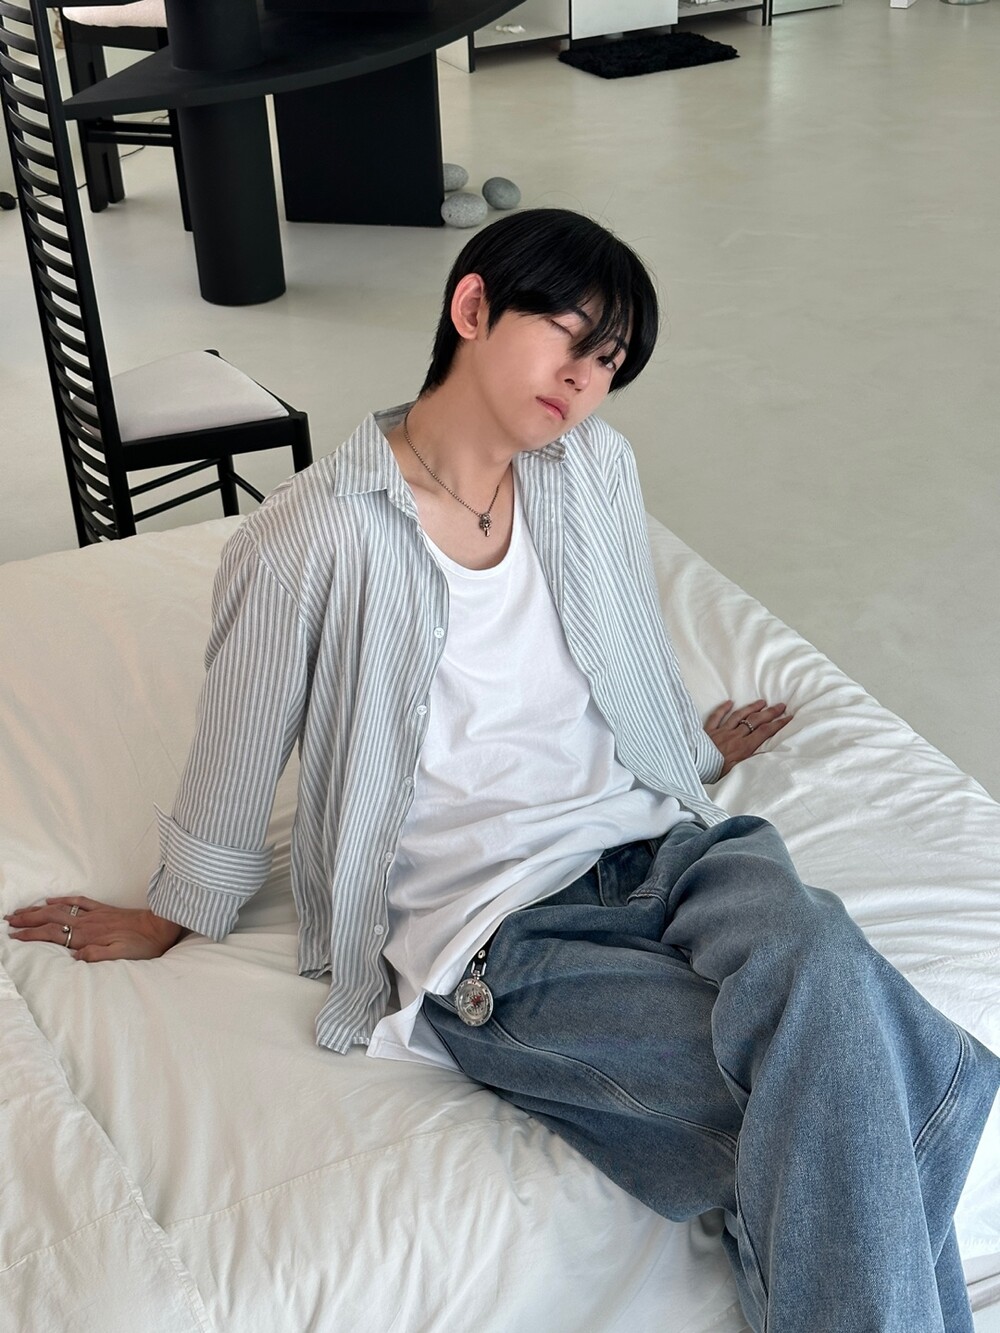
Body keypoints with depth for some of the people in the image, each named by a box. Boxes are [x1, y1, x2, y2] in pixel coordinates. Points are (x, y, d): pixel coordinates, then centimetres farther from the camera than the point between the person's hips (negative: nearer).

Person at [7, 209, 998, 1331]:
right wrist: (179, 915, 20)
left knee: (816, 959, -31)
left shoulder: (596, 468, 7)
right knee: (874, 1096, -26)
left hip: (654, 847, 5)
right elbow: (236, 756, 6)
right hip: (493, 938, -5)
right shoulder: (313, 541, -9)